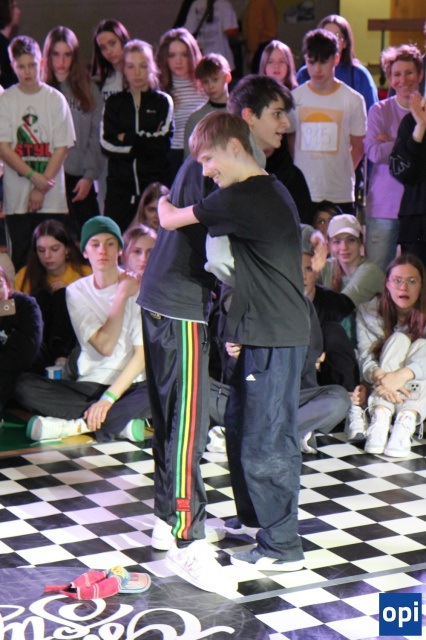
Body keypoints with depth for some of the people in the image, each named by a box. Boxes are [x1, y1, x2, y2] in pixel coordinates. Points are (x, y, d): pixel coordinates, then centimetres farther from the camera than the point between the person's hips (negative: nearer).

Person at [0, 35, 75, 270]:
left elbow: (61, 148, 0)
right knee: (21, 258, 1)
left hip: (52, 198, 0)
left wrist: (42, 188, -8)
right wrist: (34, 177, -13)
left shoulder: (55, 99, 3)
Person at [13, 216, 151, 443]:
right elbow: (105, 346, -8)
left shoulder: (139, 287, -3)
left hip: (130, 385, -3)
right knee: (25, 386, -22)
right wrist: (122, 294, -11)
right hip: (88, 385, 3)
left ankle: (74, 425, -28)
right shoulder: (77, 291, 4)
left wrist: (109, 397, -20)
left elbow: (143, 352, -10)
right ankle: (122, 422, -25)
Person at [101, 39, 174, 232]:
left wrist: (127, 139, -4)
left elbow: (164, 142, -5)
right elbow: (107, 144, -2)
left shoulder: (163, 101, 8)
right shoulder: (115, 103, 11)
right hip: (120, 185, 1)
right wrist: (147, 142, -9)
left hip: (154, 185, -1)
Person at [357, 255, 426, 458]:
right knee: (398, 339, -21)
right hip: (381, 391, 0)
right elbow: (365, 357, -16)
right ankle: (381, 416, -43)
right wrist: (378, 376, -40)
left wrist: (403, 375, -45)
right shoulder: (368, 312, -4)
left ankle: (406, 420, -45)